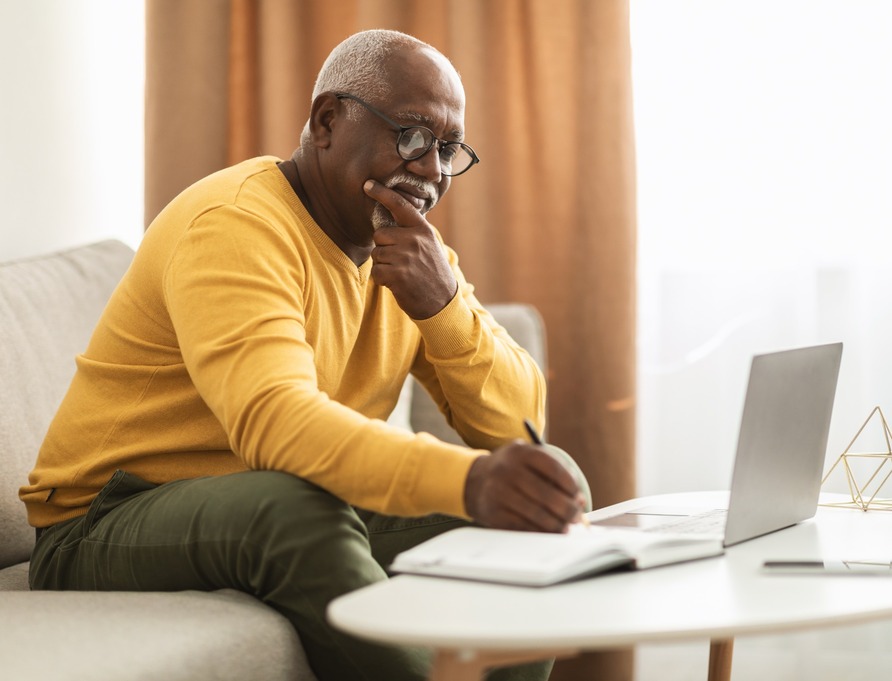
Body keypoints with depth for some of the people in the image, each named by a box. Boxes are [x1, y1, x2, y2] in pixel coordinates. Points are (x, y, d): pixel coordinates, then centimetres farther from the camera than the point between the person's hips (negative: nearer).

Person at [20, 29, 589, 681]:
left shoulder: (416, 251, 7)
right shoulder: (234, 225, -20)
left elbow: (517, 424, 0)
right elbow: (275, 423, -38)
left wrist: (443, 304, -18)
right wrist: (468, 479, -52)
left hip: (301, 532, 7)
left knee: (534, 508, -5)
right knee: (291, 506, -37)